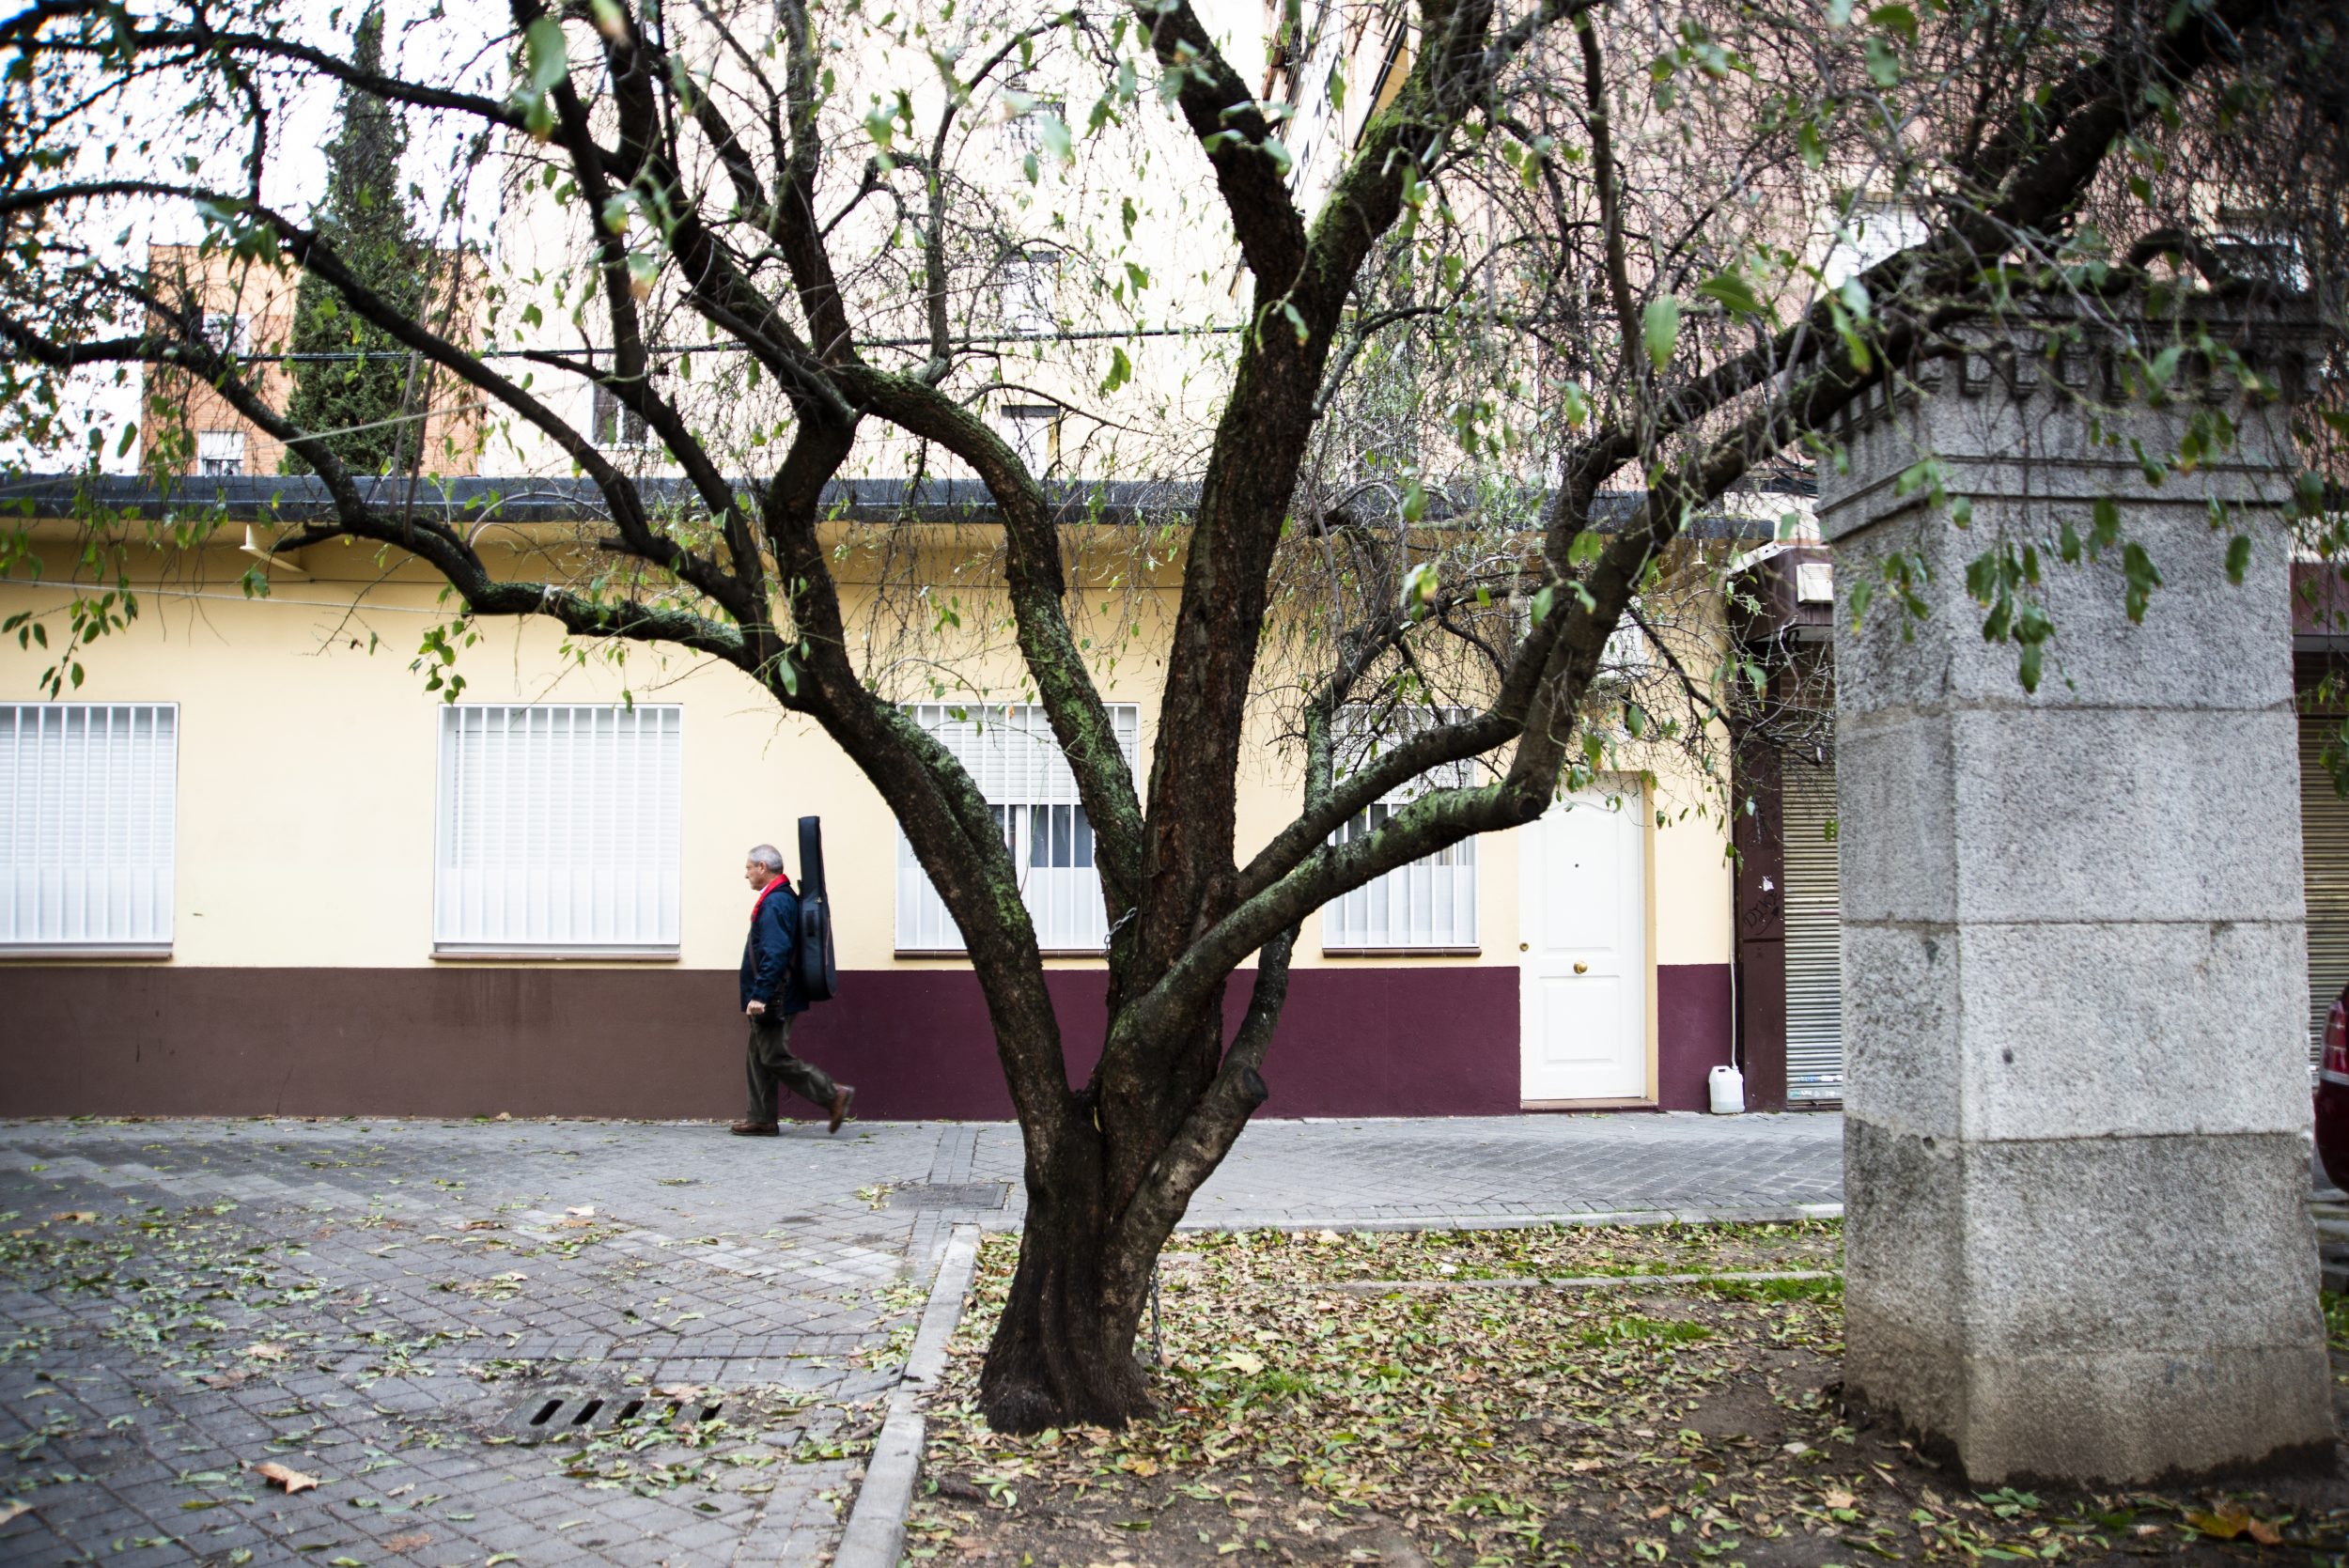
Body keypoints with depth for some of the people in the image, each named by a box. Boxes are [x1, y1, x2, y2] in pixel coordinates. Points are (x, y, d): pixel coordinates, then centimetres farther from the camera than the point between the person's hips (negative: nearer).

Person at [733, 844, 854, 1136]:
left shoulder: (774, 903, -18)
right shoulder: (785, 898, 14)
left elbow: (774, 954, -26)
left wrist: (760, 995, -27)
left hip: (772, 999, -10)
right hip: (773, 1000, 10)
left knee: (775, 1058, -7)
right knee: (760, 1057, 13)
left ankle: (833, 1095, -6)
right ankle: (762, 1120, 18)